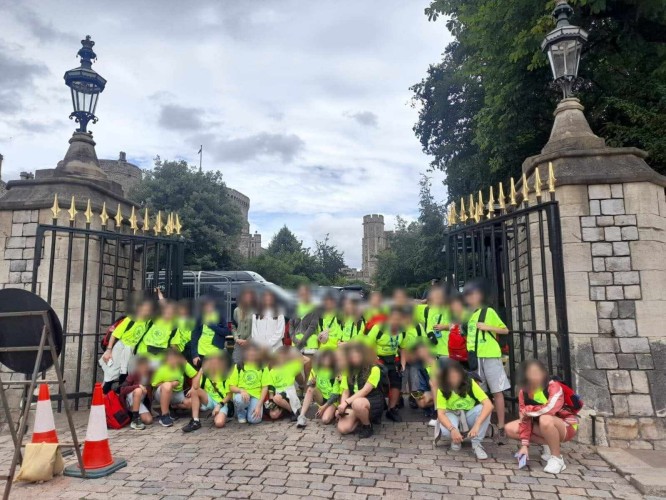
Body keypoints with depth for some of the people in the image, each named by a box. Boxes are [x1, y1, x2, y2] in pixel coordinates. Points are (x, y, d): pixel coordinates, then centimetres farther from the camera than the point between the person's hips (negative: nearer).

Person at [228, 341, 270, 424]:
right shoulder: (238, 366, 4)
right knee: (239, 400, -36)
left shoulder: (263, 367, 3)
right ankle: (241, 414, -1)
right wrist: (241, 390, -21)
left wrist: (259, 405, -12)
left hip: (256, 396, -1)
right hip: (242, 394, 1)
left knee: (254, 420, -26)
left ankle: (253, 409, 11)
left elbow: (265, 387, -1)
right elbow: (231, 387, 1)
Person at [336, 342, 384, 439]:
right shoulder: (348, 371, 9)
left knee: (357, 403, -40)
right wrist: (342, 406, -16)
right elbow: (345, 391, 3)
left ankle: (368, 426, -10)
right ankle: (361, 419, 11)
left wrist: (346, 402, -25)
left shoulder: (374, 369, -11)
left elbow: (365, 391, -19)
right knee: (342, 429, -19)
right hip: (353, 402, 5)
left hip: (373, 402, -5)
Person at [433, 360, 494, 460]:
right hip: (452, 415, -1)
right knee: (446, 430, -36)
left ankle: (476, 443, -17)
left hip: (469, 415, 1)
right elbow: (440, 414, -27)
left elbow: (489, 405, -33)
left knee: (483, 408, -33)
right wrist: (452, 429, -46)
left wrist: (477, 425, -45)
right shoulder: (442, 389, -22)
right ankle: (456, 439, 0)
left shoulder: (470, 383, -24)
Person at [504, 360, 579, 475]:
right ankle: (548, 445, 2)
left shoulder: (554, 387, -24)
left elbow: (550, 409, -41)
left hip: (566, 426, -6)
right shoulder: (524, 392, -9)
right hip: (542, 427, 6)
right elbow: (525, 419, -10)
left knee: (545, 420, -39)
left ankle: (557, 458, -18)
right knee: (510, 429, -9)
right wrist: (524, 445, -17)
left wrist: (528, 410, -25)